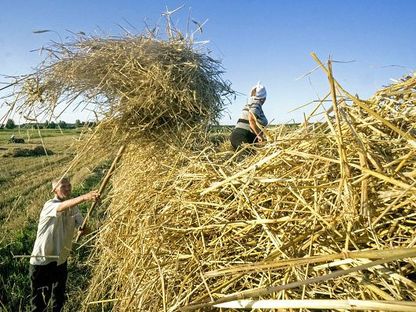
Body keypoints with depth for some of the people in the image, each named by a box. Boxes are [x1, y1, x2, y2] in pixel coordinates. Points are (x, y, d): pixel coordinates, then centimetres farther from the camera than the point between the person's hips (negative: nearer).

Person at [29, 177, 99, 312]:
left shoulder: (73, 208, 0)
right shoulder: (49, 205, -21)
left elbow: (83, 226, -2)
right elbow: (63, 206, -44)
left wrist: (83, 229, -27)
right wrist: (84, 197, -61)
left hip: (61, 260, 6)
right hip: (42, 261, -5)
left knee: (59, 297, 21)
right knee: (40, 298, 10)